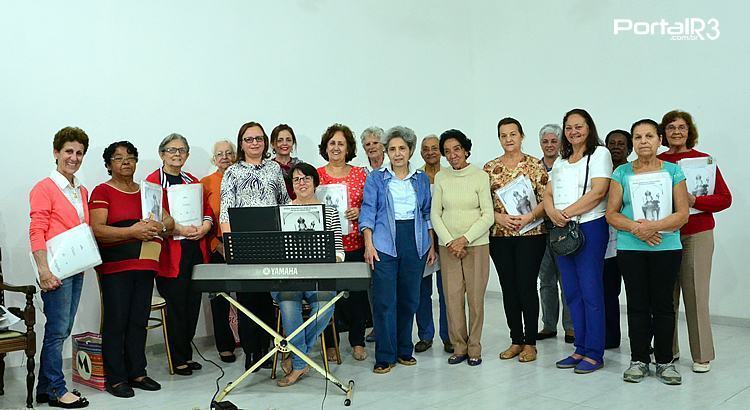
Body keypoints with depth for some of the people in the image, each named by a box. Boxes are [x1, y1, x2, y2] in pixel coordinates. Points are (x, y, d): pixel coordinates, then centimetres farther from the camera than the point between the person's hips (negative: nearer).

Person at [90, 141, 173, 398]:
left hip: (145, 264, 5)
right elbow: (96, 230, -12)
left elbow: (169, 222, 12)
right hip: (115, 266, -5)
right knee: (116, 321, -2)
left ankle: (137, 373, 19)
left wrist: (159, 226, -11)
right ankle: (115, 378, 8)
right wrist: (132, 232, -23)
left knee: (139, 321, 9)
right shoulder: (102, 192, 0)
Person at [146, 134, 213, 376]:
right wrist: (178, 229, -19)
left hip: (196, 250, 6)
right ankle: (178, 359, 11)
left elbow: (207, 210, 16)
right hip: (170, 252, -5)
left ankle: (186, 354, 21)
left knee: (193, 303, 7)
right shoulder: (153, 181, -1)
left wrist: (204, 227, -4)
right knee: (176, 305, -1)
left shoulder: (193, 182, 18)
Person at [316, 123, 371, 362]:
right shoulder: (316, 175, 5)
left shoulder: (361, 174, 7)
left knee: (358, 292, 5)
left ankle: (357, 341, 21)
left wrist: (360, 211, -9)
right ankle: (330, 343, 18)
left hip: (355, 244, 1)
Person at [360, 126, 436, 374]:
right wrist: (368, 244, -11)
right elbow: (368, 210, -1)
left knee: (409, 298, 8)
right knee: (384, 300, -4)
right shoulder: (376, 178, 4)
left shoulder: (421, 179, 12)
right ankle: (385, 356, 4)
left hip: (415, 243, 3)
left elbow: (427, 213, 15)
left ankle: (404, 351, 22)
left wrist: (432, 245, 10)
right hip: (385, 244, -3)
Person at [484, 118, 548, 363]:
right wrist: (498, 216, -10)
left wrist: (529, 216, -17)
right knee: (508, 288, 8)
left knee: (527, 286, -2)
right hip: (499, 236, 3)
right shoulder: (490, 168, 7)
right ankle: (516, 341, 20)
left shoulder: (534, 165, -1)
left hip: (530, 234, -3)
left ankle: (530, 343, 11)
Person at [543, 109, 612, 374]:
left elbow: (598, 192, -13)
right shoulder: (560, 161, 20)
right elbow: (548, 194, 14)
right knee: (572, 293, 10)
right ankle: (581, 349, 19)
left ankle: (594, 354, 5)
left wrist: (567, 213, -15)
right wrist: (553, 213, -8)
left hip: (589, 228, -7)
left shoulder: (599, 154, 0)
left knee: (590, 292, -4)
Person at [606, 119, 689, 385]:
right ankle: (639, 360, 14)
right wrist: (635, 227, -14)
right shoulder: (622, 173, 7)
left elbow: (682, 214, -1)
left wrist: (654, 226, -16)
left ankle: (665, 361, 15)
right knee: (637, 305, 4)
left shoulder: (673, 171, 6)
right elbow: (611, 213, 3)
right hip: (630, 249, 0)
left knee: (663, 304, 3)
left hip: (666, 247, 0)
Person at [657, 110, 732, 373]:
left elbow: (725, 198, -2)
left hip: (696, 235, -2)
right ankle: (667, 349, 19)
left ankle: (702, 355, 10)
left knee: (695, 295, -2)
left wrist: (693, 201, -15)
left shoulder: (703, 160, 0)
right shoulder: (657, 162, 7)